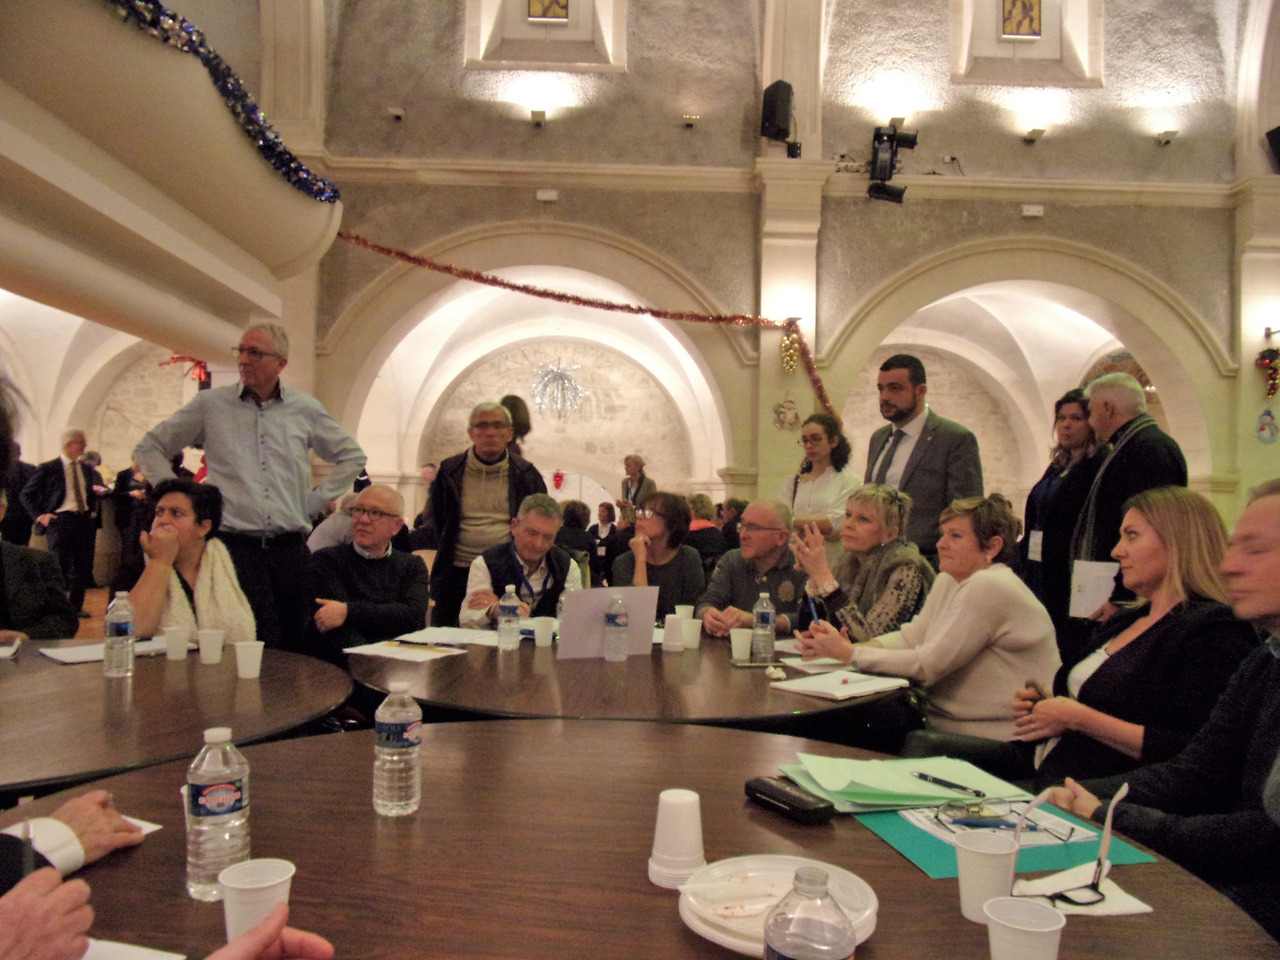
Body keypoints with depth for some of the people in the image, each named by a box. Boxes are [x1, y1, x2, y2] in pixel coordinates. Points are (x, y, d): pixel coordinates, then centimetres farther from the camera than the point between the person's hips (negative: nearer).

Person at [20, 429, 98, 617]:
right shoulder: (48, 468, -3)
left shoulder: (87, 469, 14)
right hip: (60, 519, -5)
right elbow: (27, 494, 1)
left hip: (84, 519, 5)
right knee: (60, 565, -4)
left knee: (84, 565, 5)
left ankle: (76, 605, 18)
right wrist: (40, 515, -9)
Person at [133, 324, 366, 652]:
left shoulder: (306, 409, 9)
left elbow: (352, 457, 19)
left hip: (291, 548, 2)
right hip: (235, 546, -2)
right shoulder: (210, 404, 5)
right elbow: (149, 449, 13)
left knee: (294, 648, 5)